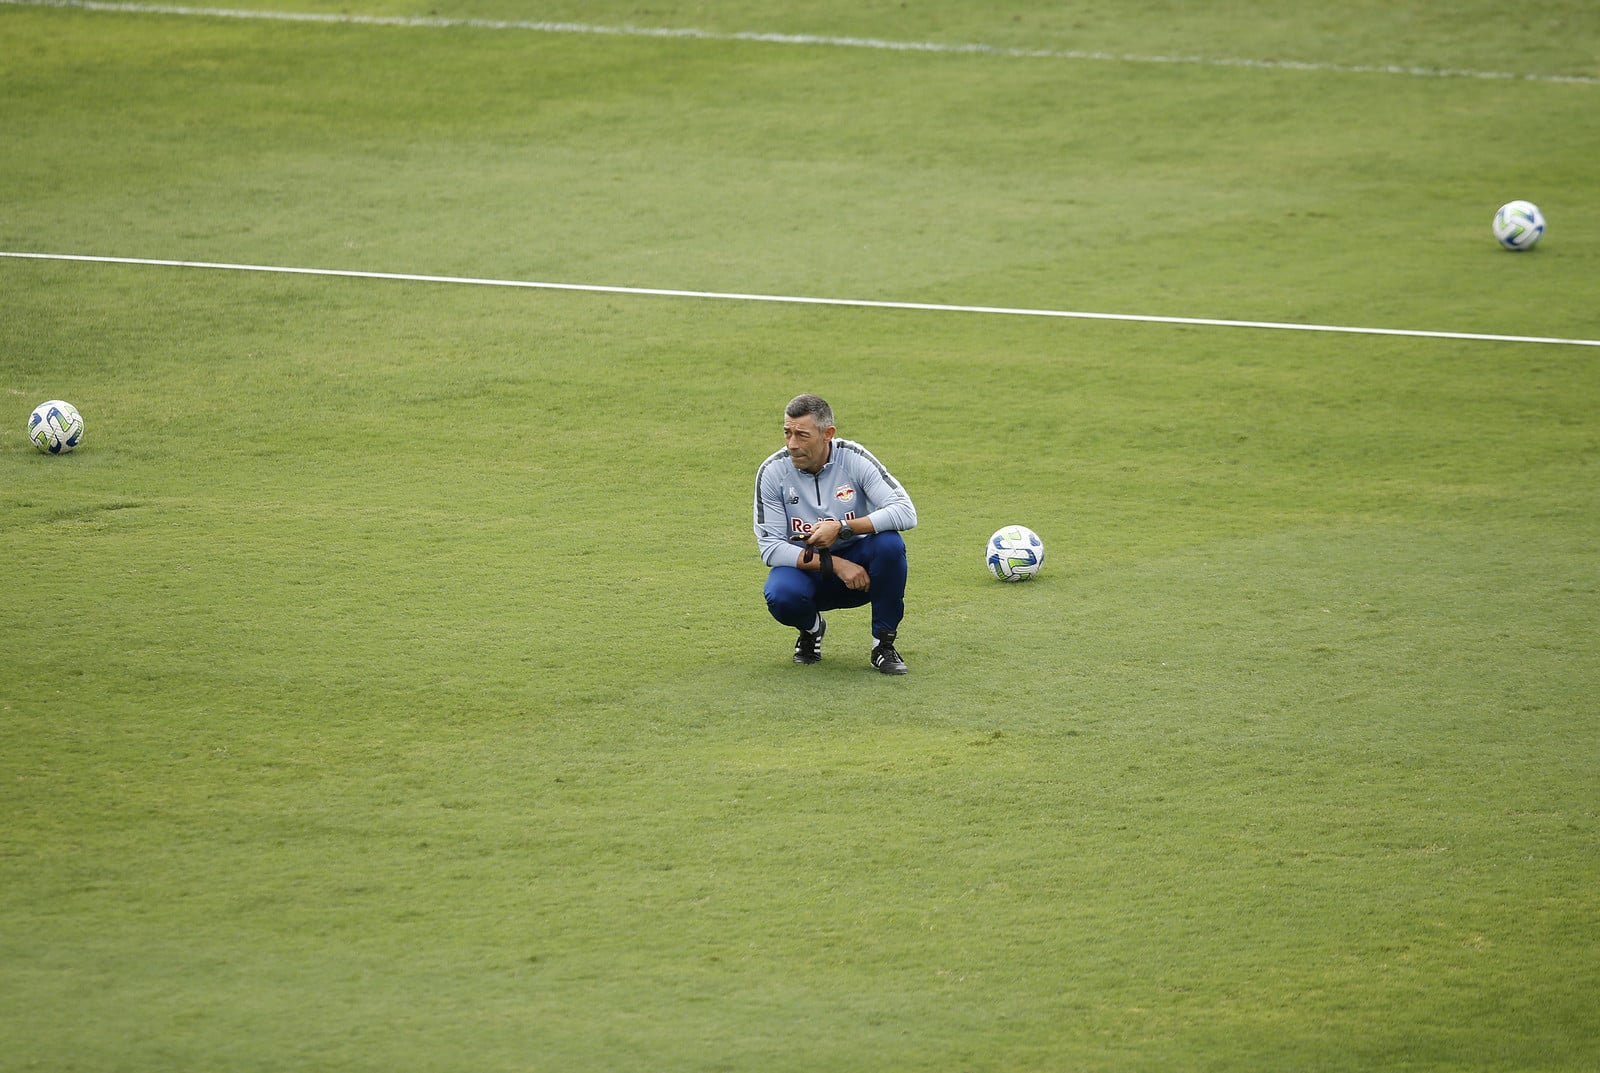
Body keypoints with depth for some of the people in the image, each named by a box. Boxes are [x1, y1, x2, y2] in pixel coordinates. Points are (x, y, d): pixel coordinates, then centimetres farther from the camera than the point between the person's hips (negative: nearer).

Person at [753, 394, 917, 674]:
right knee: (781, 596, -34)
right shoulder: (773, 472, -12)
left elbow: (906, 512, -23)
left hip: (856, 561, 0)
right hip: (805, 566, 0)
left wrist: (841, 528, -31)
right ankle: (811, 628, 6)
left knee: (889, 543, -31)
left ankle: (883, 645, -12)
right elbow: (770, 546, -15)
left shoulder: (854, 459, -14)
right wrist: (835, 565, -24)